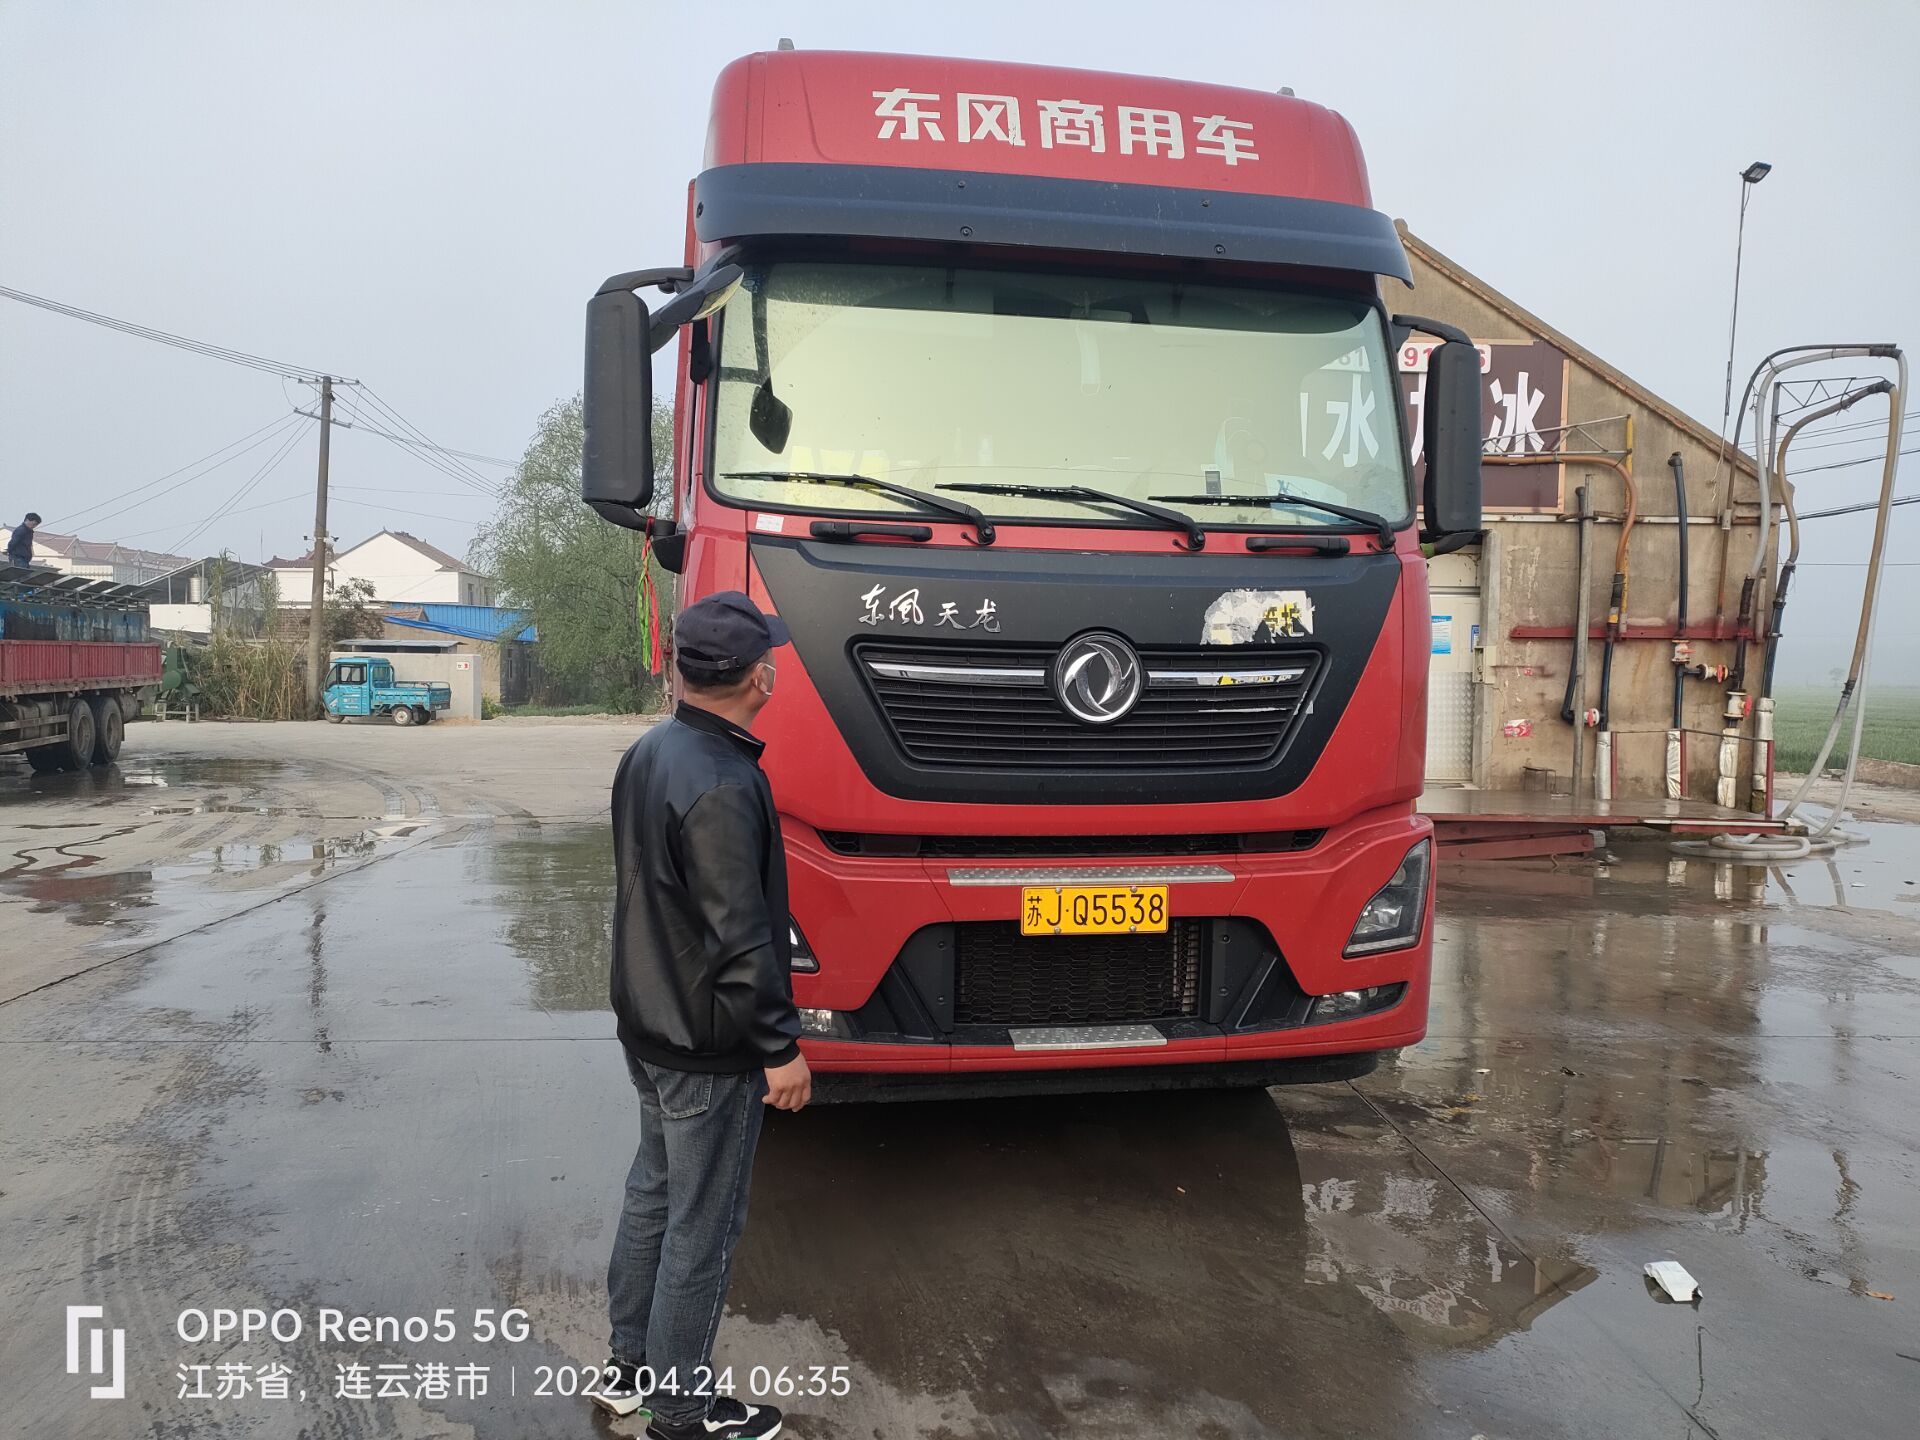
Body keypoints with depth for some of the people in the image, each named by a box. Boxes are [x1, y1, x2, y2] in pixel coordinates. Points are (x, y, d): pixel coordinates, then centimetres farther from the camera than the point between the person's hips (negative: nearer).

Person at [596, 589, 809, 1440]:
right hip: (709, 1049, -9)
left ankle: (629, 1366, 38)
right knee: (702, 1228, 6)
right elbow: (740, 938, -26)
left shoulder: (646, 754, 3)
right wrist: (781, 1048, -17)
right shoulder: (722, 787, -26)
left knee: (652, 1194, 22)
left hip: (648, 1025, 9)